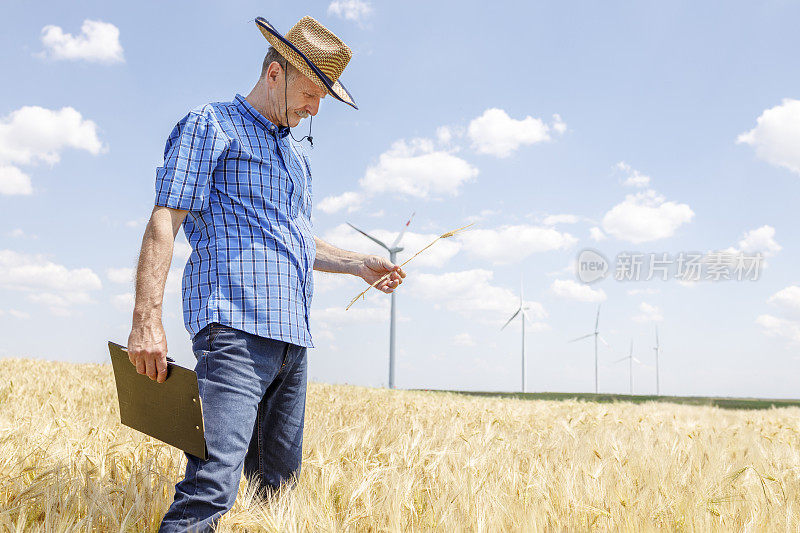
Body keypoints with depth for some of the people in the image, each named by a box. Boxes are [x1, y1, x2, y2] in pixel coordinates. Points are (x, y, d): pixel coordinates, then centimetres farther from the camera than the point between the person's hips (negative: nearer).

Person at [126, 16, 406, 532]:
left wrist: (358, 263, 22)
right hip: (236, 325, -8)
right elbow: (165, 221, -7)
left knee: (278, 479, 9)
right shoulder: (210, 125, 3)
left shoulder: (297, 154, 28)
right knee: (215, 482, -20)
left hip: (292, 334, 9)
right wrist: (147, 318, -17)